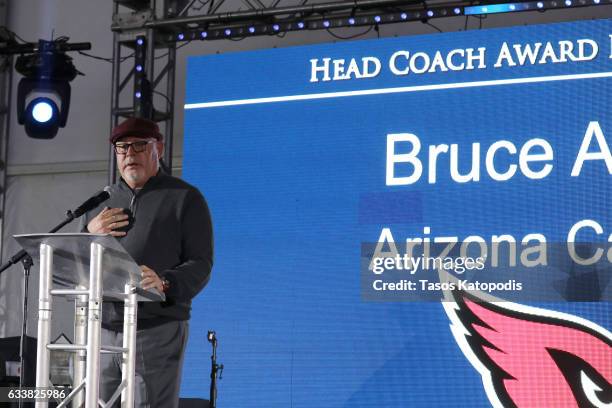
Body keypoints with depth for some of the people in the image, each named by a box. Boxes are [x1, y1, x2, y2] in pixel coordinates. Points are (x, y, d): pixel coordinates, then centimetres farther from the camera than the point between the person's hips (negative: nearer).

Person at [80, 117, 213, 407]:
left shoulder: (184, 198, 5)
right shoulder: (102, 201, 21)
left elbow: (200, 264, -4)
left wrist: (164, 283, -24)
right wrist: (89, 234, 1)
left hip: (157, 329, -5)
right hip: (102, 328, 5)